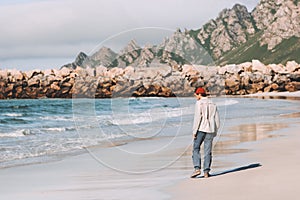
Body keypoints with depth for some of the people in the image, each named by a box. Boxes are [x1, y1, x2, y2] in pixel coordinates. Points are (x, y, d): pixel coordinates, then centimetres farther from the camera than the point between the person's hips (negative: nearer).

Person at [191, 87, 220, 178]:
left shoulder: (199, 103, -4)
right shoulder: (213, 105, 13)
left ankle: (197, 168, -13)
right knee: (207, 151, 6)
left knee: (196, 149, 1)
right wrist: (215, 132, 20)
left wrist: (194, 131, -11)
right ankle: (206, 171, 2)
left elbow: (197, 118, -13)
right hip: (210, 130, 5)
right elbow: (217, 120, 12)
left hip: (201, 129, -5)